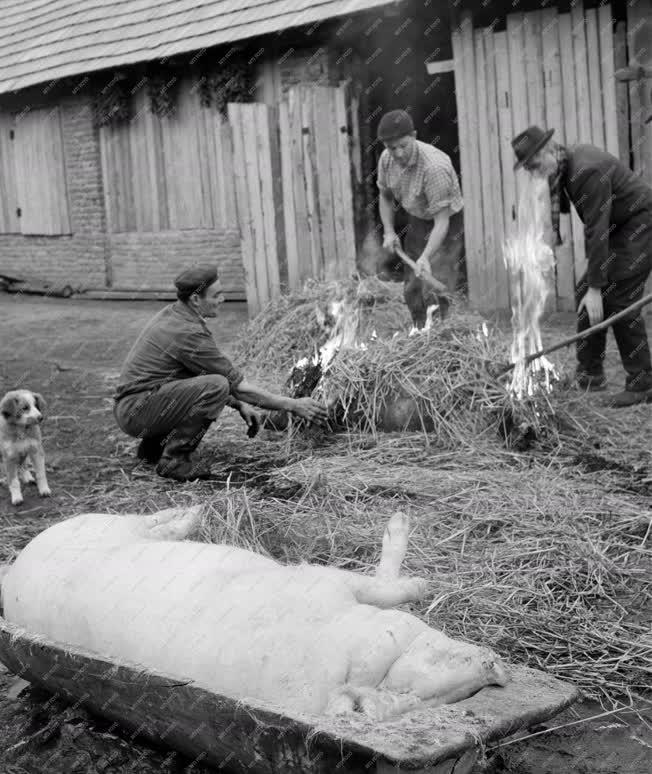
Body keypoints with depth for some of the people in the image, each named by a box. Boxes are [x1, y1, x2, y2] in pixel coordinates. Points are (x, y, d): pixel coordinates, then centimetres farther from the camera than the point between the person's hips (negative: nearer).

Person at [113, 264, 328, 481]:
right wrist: (292, 405, -9)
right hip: (135, 412, -10)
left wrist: (239, 404, 13)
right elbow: (238, 385, -15)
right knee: (215, 386, -24)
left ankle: (153, 446, 17)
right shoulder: (188, 332, -20)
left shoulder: (171, 314, 10)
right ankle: (173, 460, -13)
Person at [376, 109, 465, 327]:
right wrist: (389, 232, -3)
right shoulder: (386, 159, -10)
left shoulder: (434, 167, -32)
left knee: (433, 291, -17)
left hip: (446, 225, -7)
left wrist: (425, 257, -40)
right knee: (411, 290, 9)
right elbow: (385, 196, 10)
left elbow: (441, 221, -30)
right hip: (416, 222, 7)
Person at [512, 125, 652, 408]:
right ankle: (589, 375, 13)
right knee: (585, 293, 6)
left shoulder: (587, 172, -27)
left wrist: (596, 288, -28)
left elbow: (597, 231, -29)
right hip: (617, 229, 10)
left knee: (619, 300, -13)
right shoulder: (567, 165, 2)